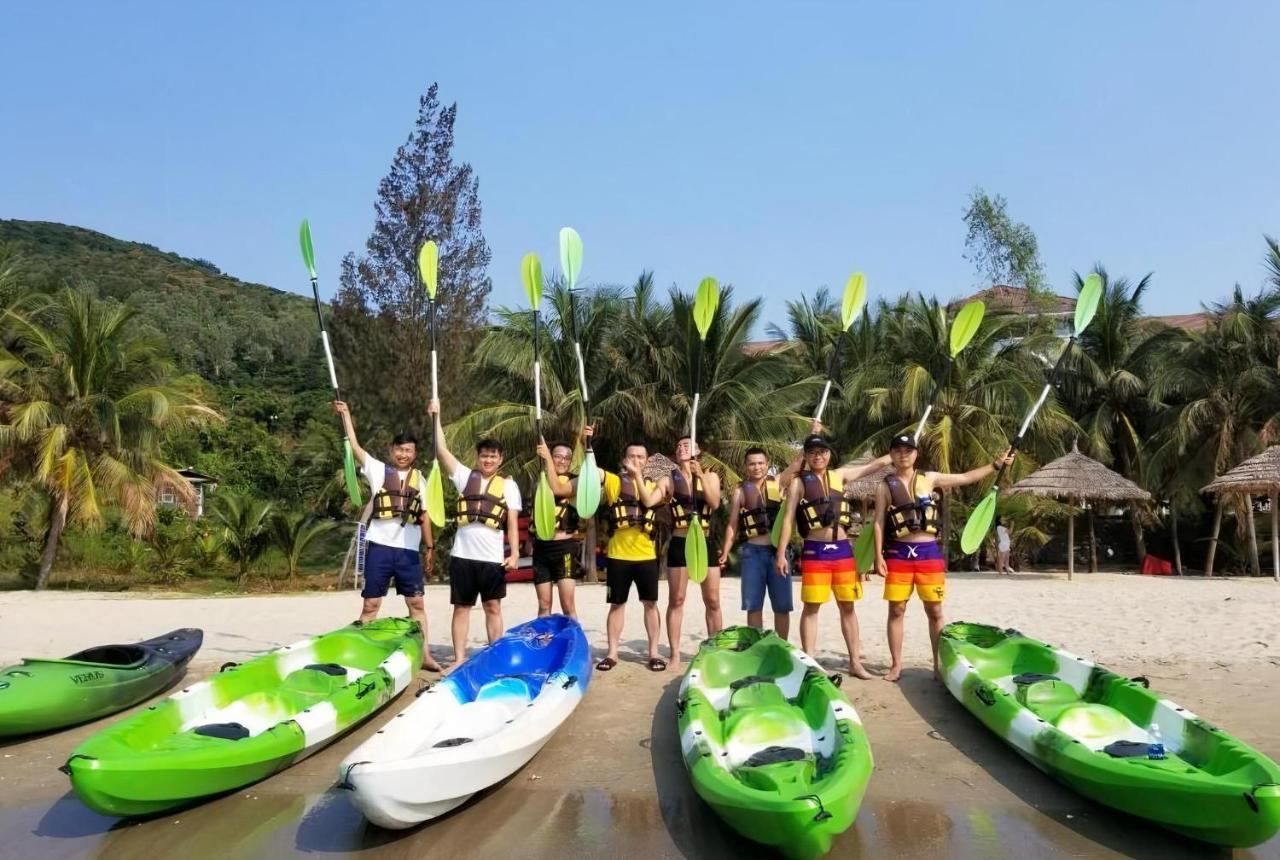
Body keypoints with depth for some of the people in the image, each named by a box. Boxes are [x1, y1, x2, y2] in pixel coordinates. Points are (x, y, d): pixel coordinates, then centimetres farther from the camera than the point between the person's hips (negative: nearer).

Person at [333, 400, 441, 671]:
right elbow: (355, 446, -5)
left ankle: (424, 655, 13)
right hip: (380, 547, -3)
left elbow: (424, 515, 13)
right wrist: (345, 414, -9)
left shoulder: (419, 479, 12)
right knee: (371, 603, 3)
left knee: (417, 602, 6)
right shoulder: (378, 470, 4)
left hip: (409, 550, 3)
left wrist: (430, 546, 9)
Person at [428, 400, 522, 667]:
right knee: (461, 607, 7)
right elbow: (442, 451, 0)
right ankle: (459, 659, 14)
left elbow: (512, 523, 2)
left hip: (492, 557, -1)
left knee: (493, 607, 5)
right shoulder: (465, 477, 8)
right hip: (463, 555, 1)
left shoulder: (508, 485, 6)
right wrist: (435, 417, -6)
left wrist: (515, 554, -8)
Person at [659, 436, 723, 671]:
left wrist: (701, 476, -19)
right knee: (676, 600, 0)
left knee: (712, 601, 5)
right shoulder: (668, 479, 4)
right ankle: (675, 655, 7)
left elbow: (715, 503, -10)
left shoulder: (710, 476, 7)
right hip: (679, 543, -1)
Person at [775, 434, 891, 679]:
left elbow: (875, 465, 18)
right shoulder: (799, 482, 0)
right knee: (811, 607, 1)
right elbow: (788, 519, -5)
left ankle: (855, 662, 19)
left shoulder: (839, 476, 10)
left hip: (842, 549, 4)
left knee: (847, 606, 10)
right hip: (815, 551, -4)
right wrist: (781, 553, -11)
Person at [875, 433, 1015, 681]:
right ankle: (896, 665, 12)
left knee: (935, 611, 5)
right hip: (898, 553, -1)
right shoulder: (885, 487, 2)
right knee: (896, 611, 2)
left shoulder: (929, 478, 8)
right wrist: (879, 556, -7)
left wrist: (996, 464, 13)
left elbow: (966, 478, 15)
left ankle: (939, 664, 15)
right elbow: (879, 523, 0)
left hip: (929, 552, 2)